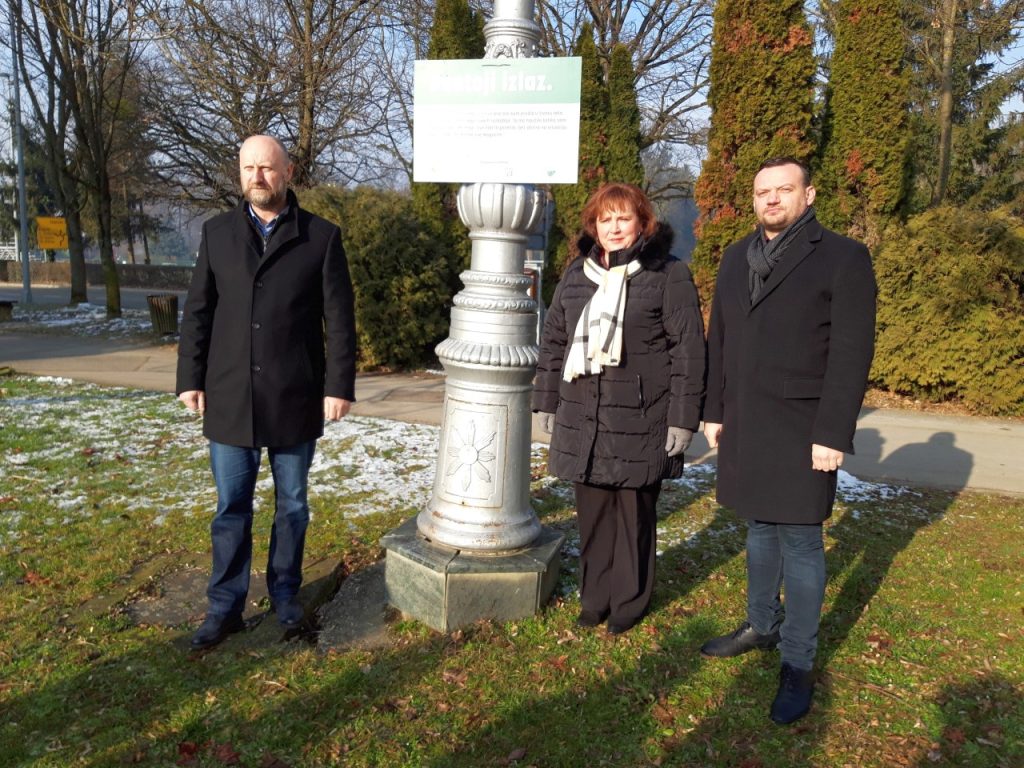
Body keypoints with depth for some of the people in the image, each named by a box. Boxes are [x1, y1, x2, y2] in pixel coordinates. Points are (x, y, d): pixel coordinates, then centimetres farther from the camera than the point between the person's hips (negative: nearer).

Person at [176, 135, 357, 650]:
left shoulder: (322, 237, -2)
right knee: (231, 509, 9)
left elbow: (339, 318, -4)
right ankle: (225, 608, 23)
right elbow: (198, 311, 8)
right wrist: (190, 378, 3)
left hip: (295, 400, -1)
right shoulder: (217, 233, 6)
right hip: (230, 399, 2)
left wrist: (340, 385, -8)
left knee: (292, 505, 12)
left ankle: (285, 595, 30)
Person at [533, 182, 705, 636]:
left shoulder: (669, 275, -3)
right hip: (582, 419, 4)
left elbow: (689, 350, -6)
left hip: (640, 422, -4)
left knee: (634, 513, 7)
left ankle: (630, 601, 25)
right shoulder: (577, 274, 12)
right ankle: (595, 596, 28)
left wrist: (682, 418, -9)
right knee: (592, 511, 11)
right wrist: (547, 402, 13)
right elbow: (553, 340, 16)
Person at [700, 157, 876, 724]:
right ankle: (761, 625, 34)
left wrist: (833, 435, -16)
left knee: (799, 541, 1)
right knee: (760, 528, 17)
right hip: (744, 426, 6)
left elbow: (851, 355, -11)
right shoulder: (737, 258, 12)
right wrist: (714, 410, 11)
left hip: (802, 432, -5)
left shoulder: (843, 259, -6)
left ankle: (797, 664, 14)